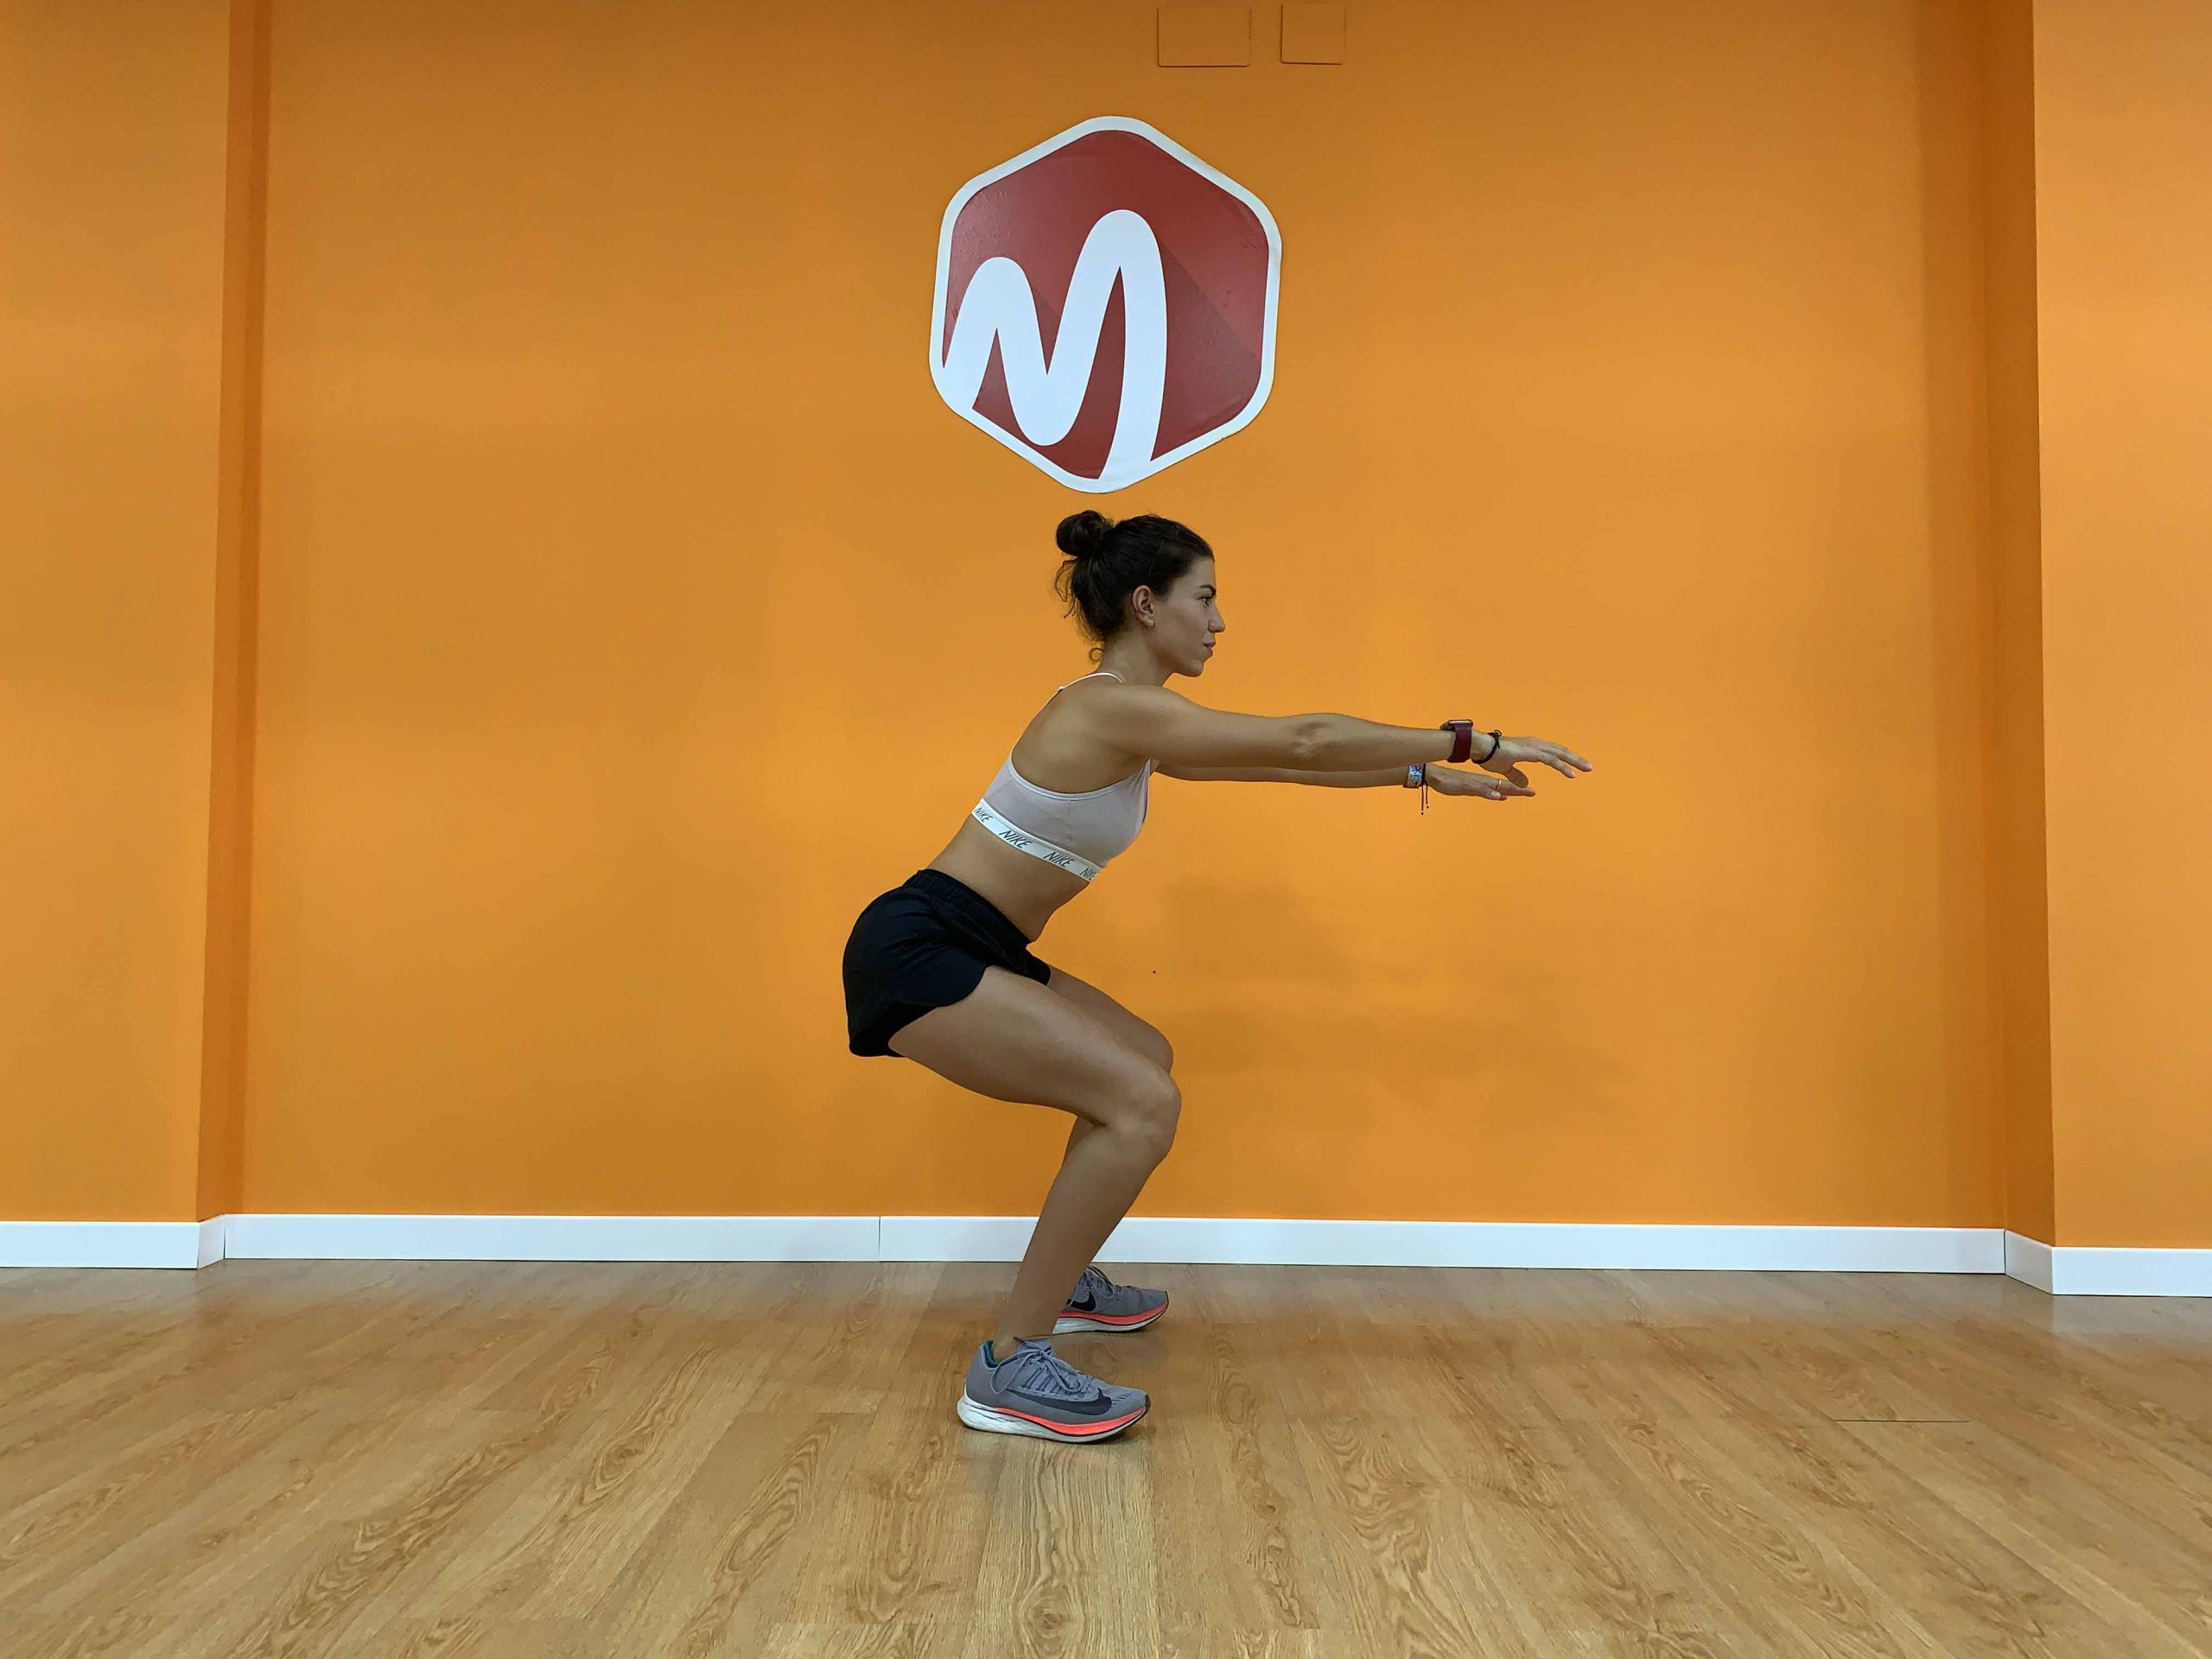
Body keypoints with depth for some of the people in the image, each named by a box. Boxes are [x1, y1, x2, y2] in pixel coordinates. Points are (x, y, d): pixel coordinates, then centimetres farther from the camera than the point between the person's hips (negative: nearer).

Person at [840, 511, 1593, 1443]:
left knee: (1142, 1062, 23)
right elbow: (1303, 743, -17)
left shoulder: (1131, 718, 13)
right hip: (920, 951, -11)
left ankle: (1059, 1282, 33)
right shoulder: (1114, 708, -18)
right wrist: (1471, 742, -9)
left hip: (963, 948, 11)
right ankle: (1011, 1368, -13)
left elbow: (1278, 763, 19)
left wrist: (1427, 773, 21)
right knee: (1141, 1103, -20)